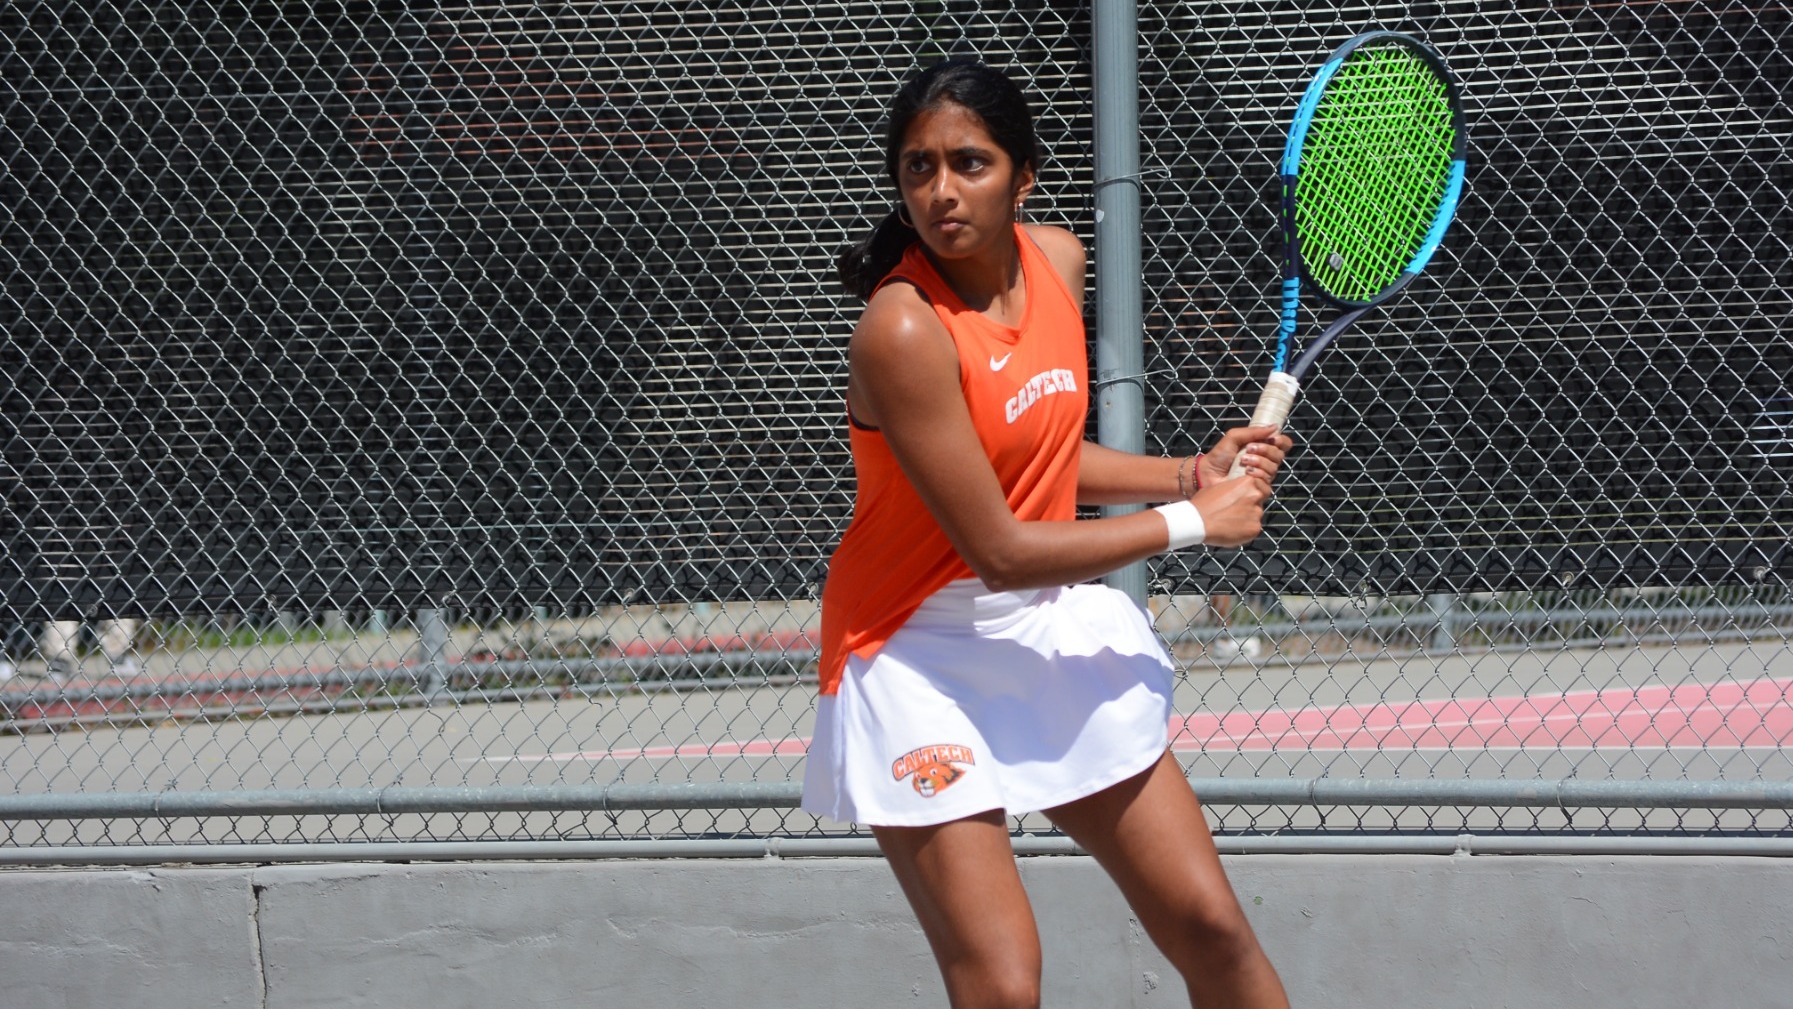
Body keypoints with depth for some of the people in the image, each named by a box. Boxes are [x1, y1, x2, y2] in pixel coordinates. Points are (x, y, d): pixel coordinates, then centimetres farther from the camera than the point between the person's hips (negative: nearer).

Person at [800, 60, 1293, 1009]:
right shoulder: (903, 331, -24)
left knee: (1212, 929, 6)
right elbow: (999, 553, -23)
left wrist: (1190, 474, 2)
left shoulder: (1057, 259, -1)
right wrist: (1189, 524, -14)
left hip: (1059, 633, 7)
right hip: (925, 658, -7)